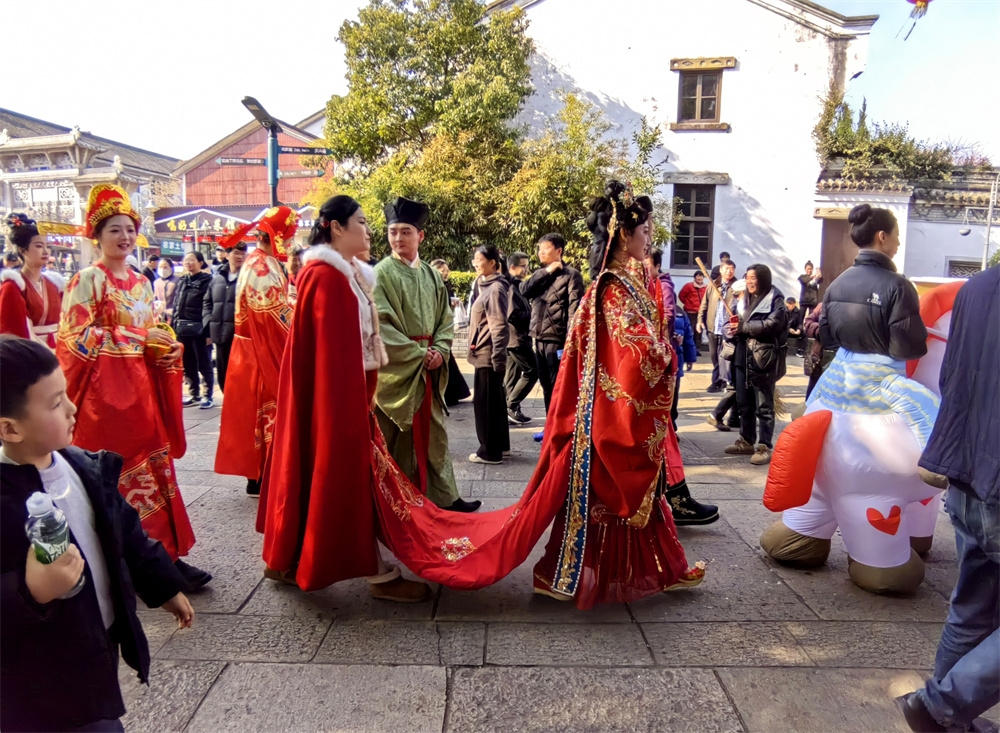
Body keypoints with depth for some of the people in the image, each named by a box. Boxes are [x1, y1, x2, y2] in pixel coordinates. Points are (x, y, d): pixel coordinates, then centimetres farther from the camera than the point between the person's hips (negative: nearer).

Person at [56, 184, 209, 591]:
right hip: (105, 390, -6)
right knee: (116, 475, -1)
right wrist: (138, 338, -16)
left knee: (154, 467, 5)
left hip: (141, 389, 6)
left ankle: (165, 554, 12)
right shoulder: (88, 280, -6)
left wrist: (168, 347, -1)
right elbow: (74, 338, -13)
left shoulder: (141, 282, 14)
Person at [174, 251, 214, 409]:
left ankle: (207, 396, 10)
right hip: (182, 329, 7)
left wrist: (209, 330, -18)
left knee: (204, 365, 2)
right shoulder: (182, 281, 16)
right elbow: (176, 304, 17)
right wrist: (174, 326, 10)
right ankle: (193, 394, 24)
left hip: (199, 329, -7)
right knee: (188, 365, 13)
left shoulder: (207, 280, -6)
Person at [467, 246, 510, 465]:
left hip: (488, 356, -10)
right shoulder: (488, 285, 15)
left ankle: (490, 451, 6)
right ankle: (500, 444, 26)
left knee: (485, 402, -3)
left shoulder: (495, 289, -15)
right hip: (486, 354, 10)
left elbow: (499, 326, -20)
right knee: (495, 400, 16)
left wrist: (497, 357, -21)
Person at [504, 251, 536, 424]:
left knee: (513, 376, 11)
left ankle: (512, 410, 16)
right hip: (517, 337, -10)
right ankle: (511, 406, -4)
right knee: (532, 372, -6)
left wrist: (528, 313, 0)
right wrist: (530, 314, -9)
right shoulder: (511, 286, -15)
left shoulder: (516, 285, 16)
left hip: (514, 338, 10)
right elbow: (512, 314, -23)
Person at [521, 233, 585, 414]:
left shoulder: (571, 274, -4)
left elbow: (574, 308, -12)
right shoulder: (539, 274, 18)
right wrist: (546, 271, -7)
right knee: (546, 386, 14)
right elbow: (524, 290, 0)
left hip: (557, 339, -7)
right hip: (539, 338, 7)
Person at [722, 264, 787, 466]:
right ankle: (746, 441, 25)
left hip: (763, 359, -7)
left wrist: (743, 327, -15)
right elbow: (731, 324, 15)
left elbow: (771, 325, -20)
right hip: (743, 357, 7)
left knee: (764, 406, -1)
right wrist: (731, 329, -8)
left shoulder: (775, 299, -5)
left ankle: (764, 447, 4)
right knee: (744, 403, 14)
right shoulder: (745, 299, 18)